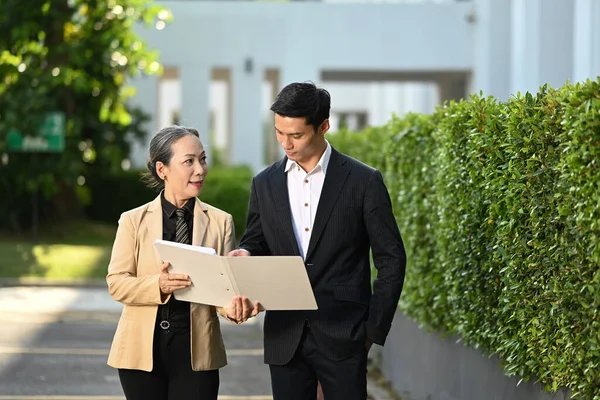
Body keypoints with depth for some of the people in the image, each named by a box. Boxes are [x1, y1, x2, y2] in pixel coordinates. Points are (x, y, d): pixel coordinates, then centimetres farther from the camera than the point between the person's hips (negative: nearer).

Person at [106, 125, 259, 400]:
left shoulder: (220, 222, 4)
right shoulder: (133, 221, 2)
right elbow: (116, 282, -3)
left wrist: (232, 307, -24)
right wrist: (159, 285, -22)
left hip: (196, 351, 0)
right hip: (143, 350, 0)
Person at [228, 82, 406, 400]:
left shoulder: (363, 181, -2)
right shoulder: (265, 184, 9)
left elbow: (391, 259, 0)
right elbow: (255, 243, 17)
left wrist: (374, 329, -4)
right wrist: (246, 255, -7)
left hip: (342, 337, -3)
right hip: (285, 336, 3)